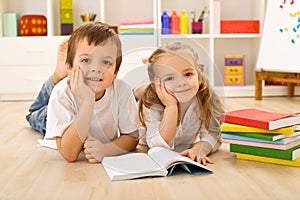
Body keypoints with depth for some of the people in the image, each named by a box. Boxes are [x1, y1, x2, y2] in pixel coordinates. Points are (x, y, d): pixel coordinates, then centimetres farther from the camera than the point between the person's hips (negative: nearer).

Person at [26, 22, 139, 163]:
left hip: (111, 163, 3)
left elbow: (132, 137, -12)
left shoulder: (121, 91, -22)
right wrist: (88, 100, -43)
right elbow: (69, 155, -36)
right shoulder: (62, 94, -29)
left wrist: (105, 149, -35)